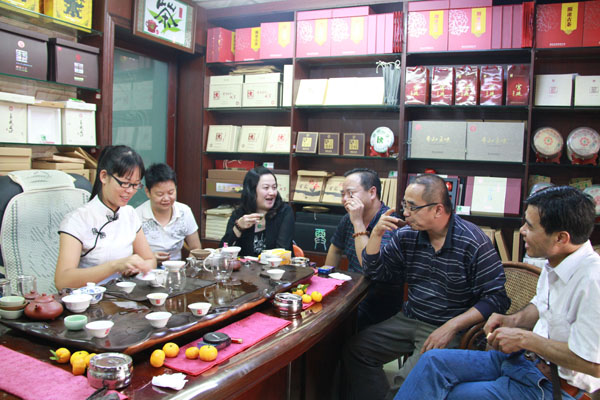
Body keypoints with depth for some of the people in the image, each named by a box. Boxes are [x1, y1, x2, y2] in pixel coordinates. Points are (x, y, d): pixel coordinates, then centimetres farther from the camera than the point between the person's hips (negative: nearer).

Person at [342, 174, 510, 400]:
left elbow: (496, 298, -13)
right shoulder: (406, 235, 1)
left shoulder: (473, 242, -14)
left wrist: (451, 327, -21)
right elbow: (375, 272, 8)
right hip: (409, 320, 6)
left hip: (448, 329, -6)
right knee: (355, 350, -3)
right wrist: (376, 234, -8)